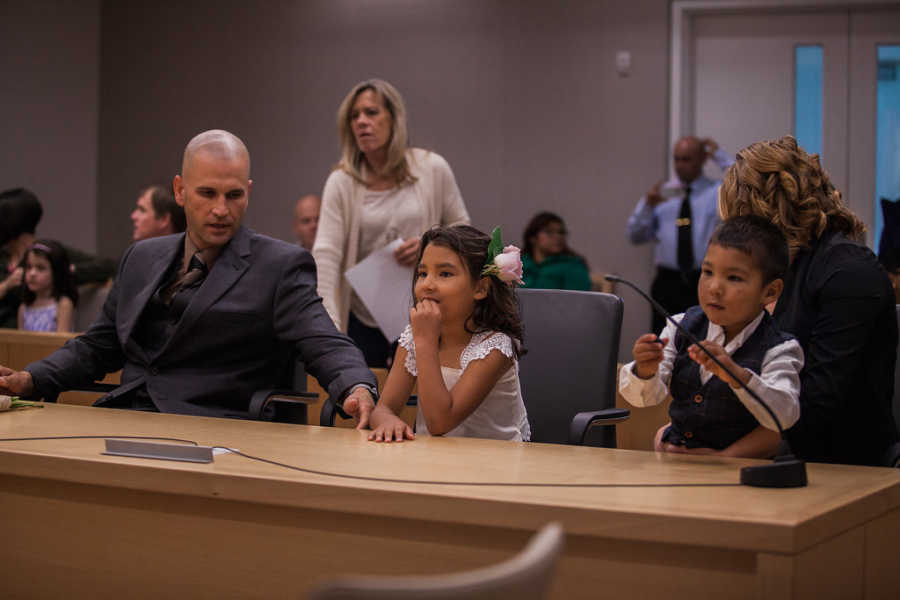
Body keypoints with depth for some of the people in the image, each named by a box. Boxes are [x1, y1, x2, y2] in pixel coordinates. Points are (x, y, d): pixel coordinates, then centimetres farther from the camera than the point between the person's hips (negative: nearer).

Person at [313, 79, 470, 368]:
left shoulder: (433, 170, -2)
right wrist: (330, 329, -24)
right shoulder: (342, 182, -5)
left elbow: (462, 227, 10)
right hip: (363, 320, 0)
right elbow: (325, 255, -13)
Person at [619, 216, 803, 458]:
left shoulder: (776, 351, -11)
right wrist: (645, 372, -24)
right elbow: (646, 397, -2)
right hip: (674, 459, 3)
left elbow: (784, 416, -25)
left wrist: (736, 376, -37)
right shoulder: (682, 328, 2)